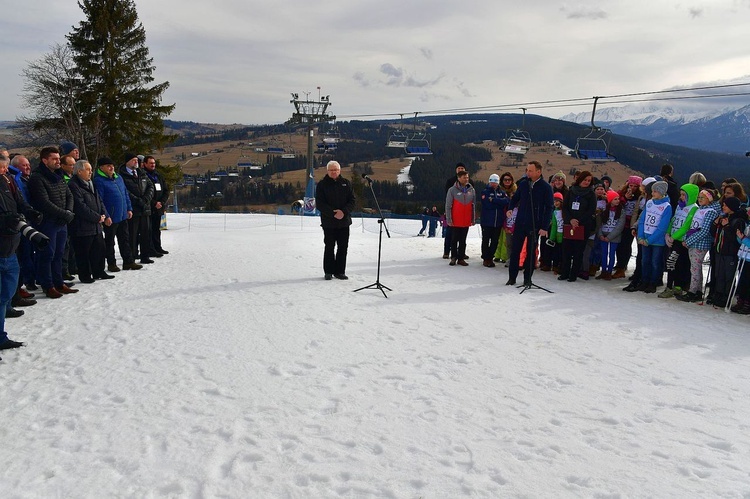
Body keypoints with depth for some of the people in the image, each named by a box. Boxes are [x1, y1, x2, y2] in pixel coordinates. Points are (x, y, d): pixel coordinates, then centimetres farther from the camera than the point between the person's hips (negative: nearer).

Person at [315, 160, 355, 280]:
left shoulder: (346, 183, 7)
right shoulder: (322, 185, 0)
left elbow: (352, 200, 4)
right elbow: (320, 203, -6)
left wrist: (344, 211, -13)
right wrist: (333, 213, -17)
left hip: (344, 221, 3)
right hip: (328, 222, -2)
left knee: (343, 247, 5)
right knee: (329, 247, 2)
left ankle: (340, 271, 15)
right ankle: (328, 272, 12)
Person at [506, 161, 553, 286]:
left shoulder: (545, 187, -7)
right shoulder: (523, 184, 4)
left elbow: (549, 208, -7)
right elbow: (515, 197, 16)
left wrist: (544, 227, -12)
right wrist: (510, 208, -5)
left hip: (535, 225, -3)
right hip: (520, 223, 3)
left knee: (531, 252, 6)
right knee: (515, 250, 4)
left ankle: (527, 278, 17)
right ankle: (512, 277, 13)